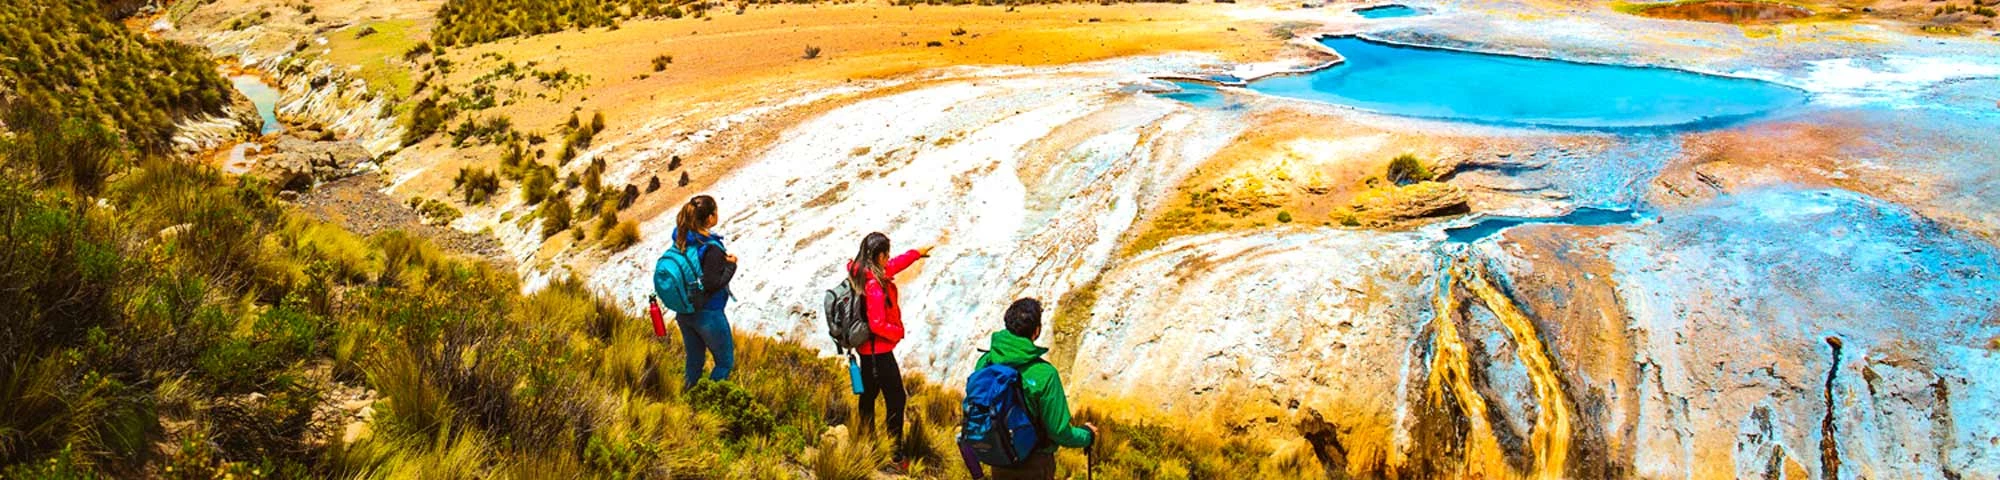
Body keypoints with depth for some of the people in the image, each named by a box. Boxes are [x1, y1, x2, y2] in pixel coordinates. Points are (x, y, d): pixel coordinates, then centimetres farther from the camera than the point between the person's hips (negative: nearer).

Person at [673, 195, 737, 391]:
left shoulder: (681, 240, -3)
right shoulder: (711, 249, -26)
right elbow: (713, 284, -25)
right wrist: (731, 265, -12)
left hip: (684, 313, 7)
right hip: (708, 315, -7)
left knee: (694, 360, 23)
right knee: (726, 362, 12)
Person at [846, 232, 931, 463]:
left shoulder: (860, 273, 0)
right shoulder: (874, 284, -27)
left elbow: (892, 266, 18)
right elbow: (878, 325, -28)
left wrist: (916, 253, 28)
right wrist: (899, 332, -9)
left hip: (866, 348, 10)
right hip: (878, 350, -10)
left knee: (869, 394, 22)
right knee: (896, 399, -4)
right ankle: (895, 456, -2)